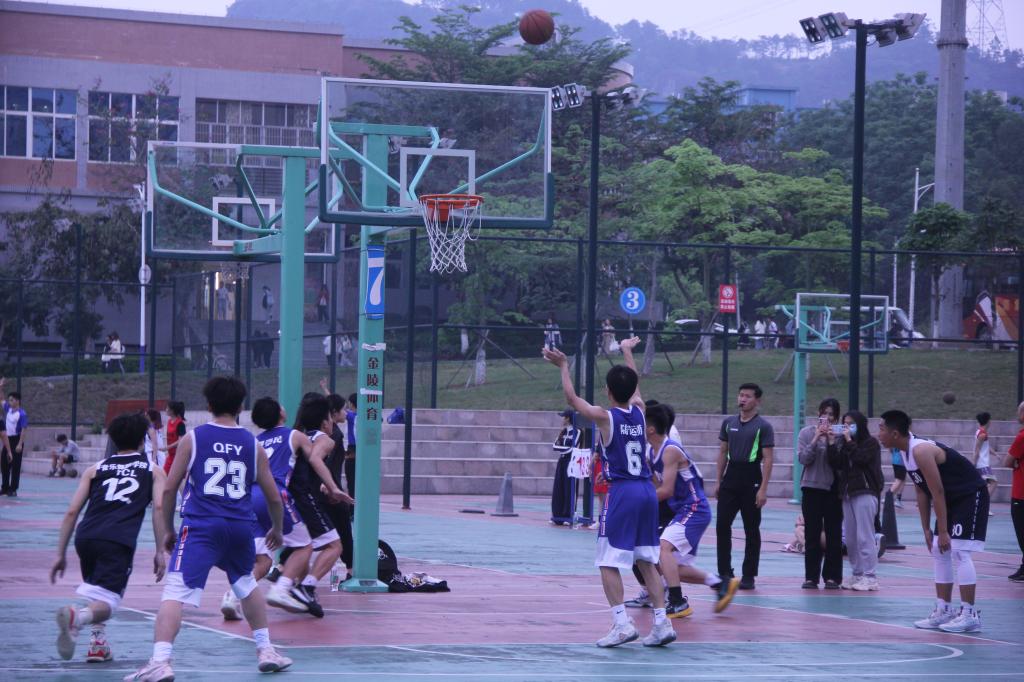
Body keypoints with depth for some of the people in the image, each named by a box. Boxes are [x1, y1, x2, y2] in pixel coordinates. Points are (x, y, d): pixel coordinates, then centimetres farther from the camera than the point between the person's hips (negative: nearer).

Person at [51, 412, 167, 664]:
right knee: (105, 603, -6)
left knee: (97, 592, 30)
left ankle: (98, 641, 16)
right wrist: (160, 551, 3)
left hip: (85, 537, 4)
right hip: (118, 541, -4)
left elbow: (71, 513, 17)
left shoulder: (95, 469, 24)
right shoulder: (153, 470, 19)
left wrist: (61, 554, 19)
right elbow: (159, 507, 2)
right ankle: (77, 616, -37)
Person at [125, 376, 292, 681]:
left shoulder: (193, 439, 5)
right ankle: (266, 650, 33)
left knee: (175, 592, -11)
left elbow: (169, 489, 3)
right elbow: (274, 498, 17)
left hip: (201, 527, -3)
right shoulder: (253, 445, 11)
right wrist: (276, 529, 35)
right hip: (241, 527, 3)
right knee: (247, 586, 29)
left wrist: (168, 530, 16)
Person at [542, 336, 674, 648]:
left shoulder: (604, 417, -7)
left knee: (608, 562, 0)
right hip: (647, 491, 6)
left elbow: (572, 398, 9)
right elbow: (634, 386, 29)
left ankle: (622, 622, -11)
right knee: (647, 561, 11)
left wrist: (564, 366, 22)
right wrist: (627, 351, 45)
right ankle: (662, 622, 6)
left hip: (621, 493, -6)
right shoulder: (639, 411, 7)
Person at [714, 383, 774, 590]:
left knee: (751, 530, 2)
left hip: (751, 480, -5)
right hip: (731, 478, 5)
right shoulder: (728, 423, 10)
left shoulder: (763, 426, -5)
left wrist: (763, 489, -14)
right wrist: (719, 482, 11)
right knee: (722, 526, 1)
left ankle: (748, 576, 7)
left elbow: (768, 459, -8)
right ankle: (724, 573, 9)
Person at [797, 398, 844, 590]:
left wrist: (832, 442, -16)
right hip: (812, 487, 1)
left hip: (834, 489, -1)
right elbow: (803, 458, -5)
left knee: (834, 535, 1)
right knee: (812, 534, 3)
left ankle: (832, 577, 6)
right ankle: (811, 577, 7)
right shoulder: (807, 433, 3)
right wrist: (816, 439, -13)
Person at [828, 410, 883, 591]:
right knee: (850, 538, 6)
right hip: (847, 493, 7)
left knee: (865, 536, -11)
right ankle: (857, 575, 11)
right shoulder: (843, 443, 16)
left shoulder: (870, 442, -1)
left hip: (865, 492, -7)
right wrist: (831, 443, -3)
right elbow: (835, 463, 6)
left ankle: (869, 577, -11)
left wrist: (849, 440, -10)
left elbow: (860, 459, -16)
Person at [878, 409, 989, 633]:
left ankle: (970, 614, -13)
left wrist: (942, 531, -22)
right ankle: (943, 611, 13)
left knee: (958, 552, -15)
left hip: (971, 496, -10)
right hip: (952, 499, 10)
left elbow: (937, 493, -25)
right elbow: (922, 492, 10)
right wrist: (927, 529, 8)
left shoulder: (921, 451, -25)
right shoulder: (908, 452, 5)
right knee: (939, 552, 9)